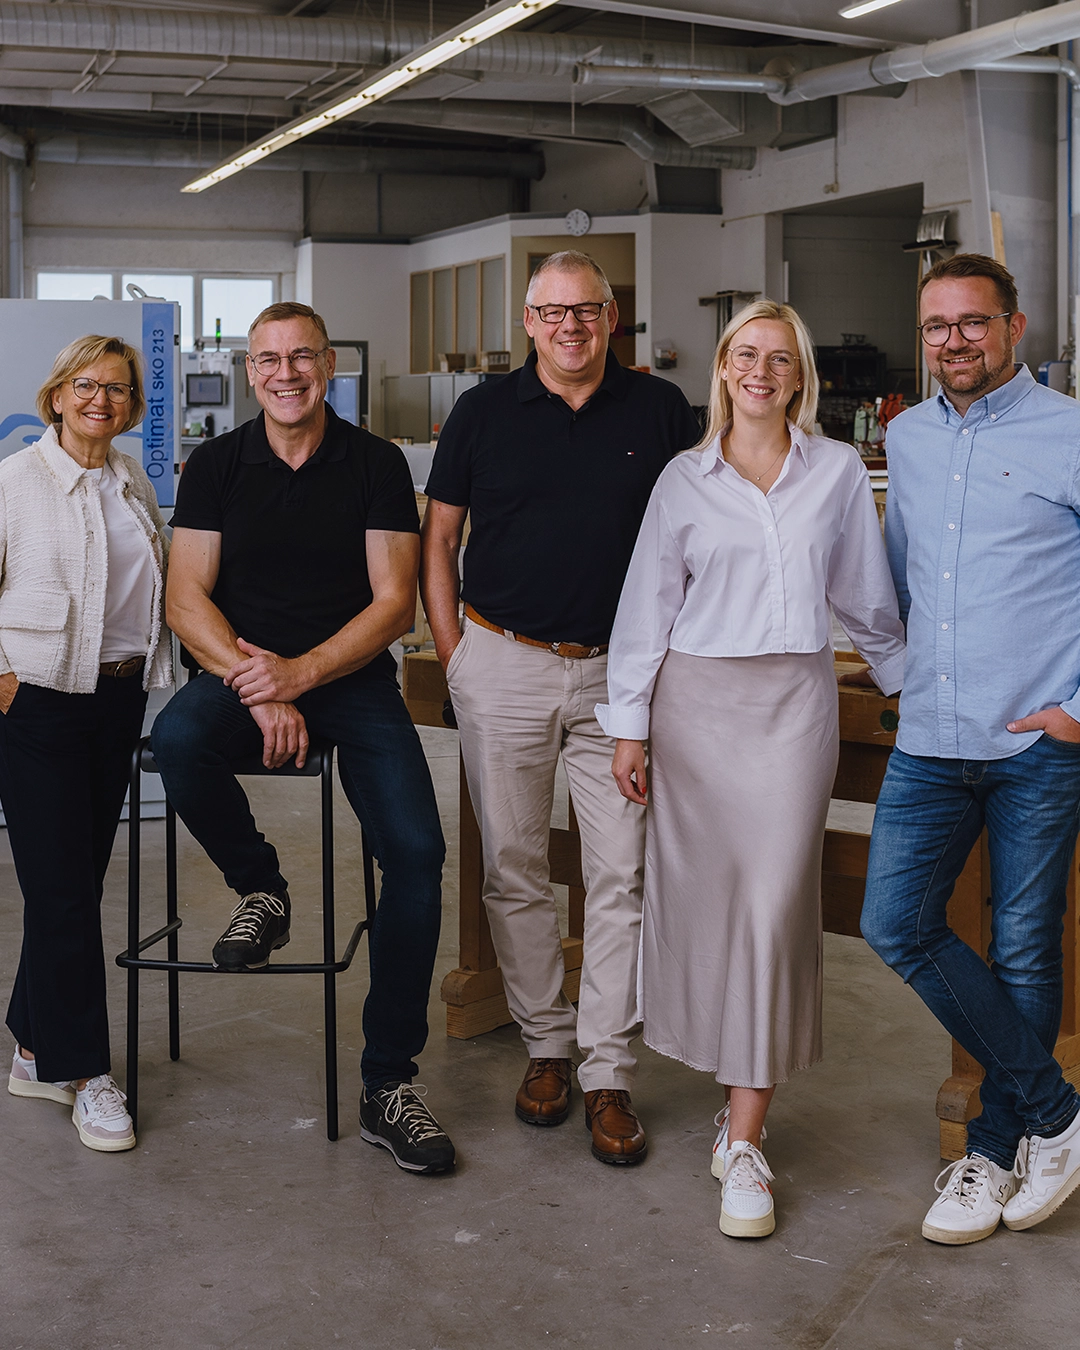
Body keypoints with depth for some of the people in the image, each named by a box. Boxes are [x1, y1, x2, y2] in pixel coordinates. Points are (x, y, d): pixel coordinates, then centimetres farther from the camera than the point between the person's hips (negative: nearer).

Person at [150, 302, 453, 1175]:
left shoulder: (377, 465, 2)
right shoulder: (216, 465, 5)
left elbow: (394, 603, -2)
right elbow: (187, 599, -1)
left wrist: (300, 673, -16)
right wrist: (258, 690, -16)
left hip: (352, 676, 0)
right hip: (241, 670, 1)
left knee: (417, 849, -20)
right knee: (177, 738, -34)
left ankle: (389, 1082, -10)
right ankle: (259, 887, -4)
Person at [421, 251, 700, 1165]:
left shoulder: (660, 411, 4)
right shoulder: (483, 413, 4)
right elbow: (437, 540, 9)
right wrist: (454, 657, 2)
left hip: (620, 672, 0)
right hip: (505, 668, 0)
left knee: (623, 875, -1)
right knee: (515, 871, 6)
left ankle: (608, 1072, 8)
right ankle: (546, 1045, 22)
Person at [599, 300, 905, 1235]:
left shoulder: (839, 470, 7)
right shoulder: (686, 478, 6)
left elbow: (865, 594, 16)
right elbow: (649, 603, 7)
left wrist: (905, 679, 21)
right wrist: (630, 726, 4)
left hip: (794, 701, -1)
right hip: (698, 700, 1)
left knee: (774, 904, -8)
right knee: (704, 899, 3)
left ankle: (745, 1142, -5)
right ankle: (745, 1090, 24)